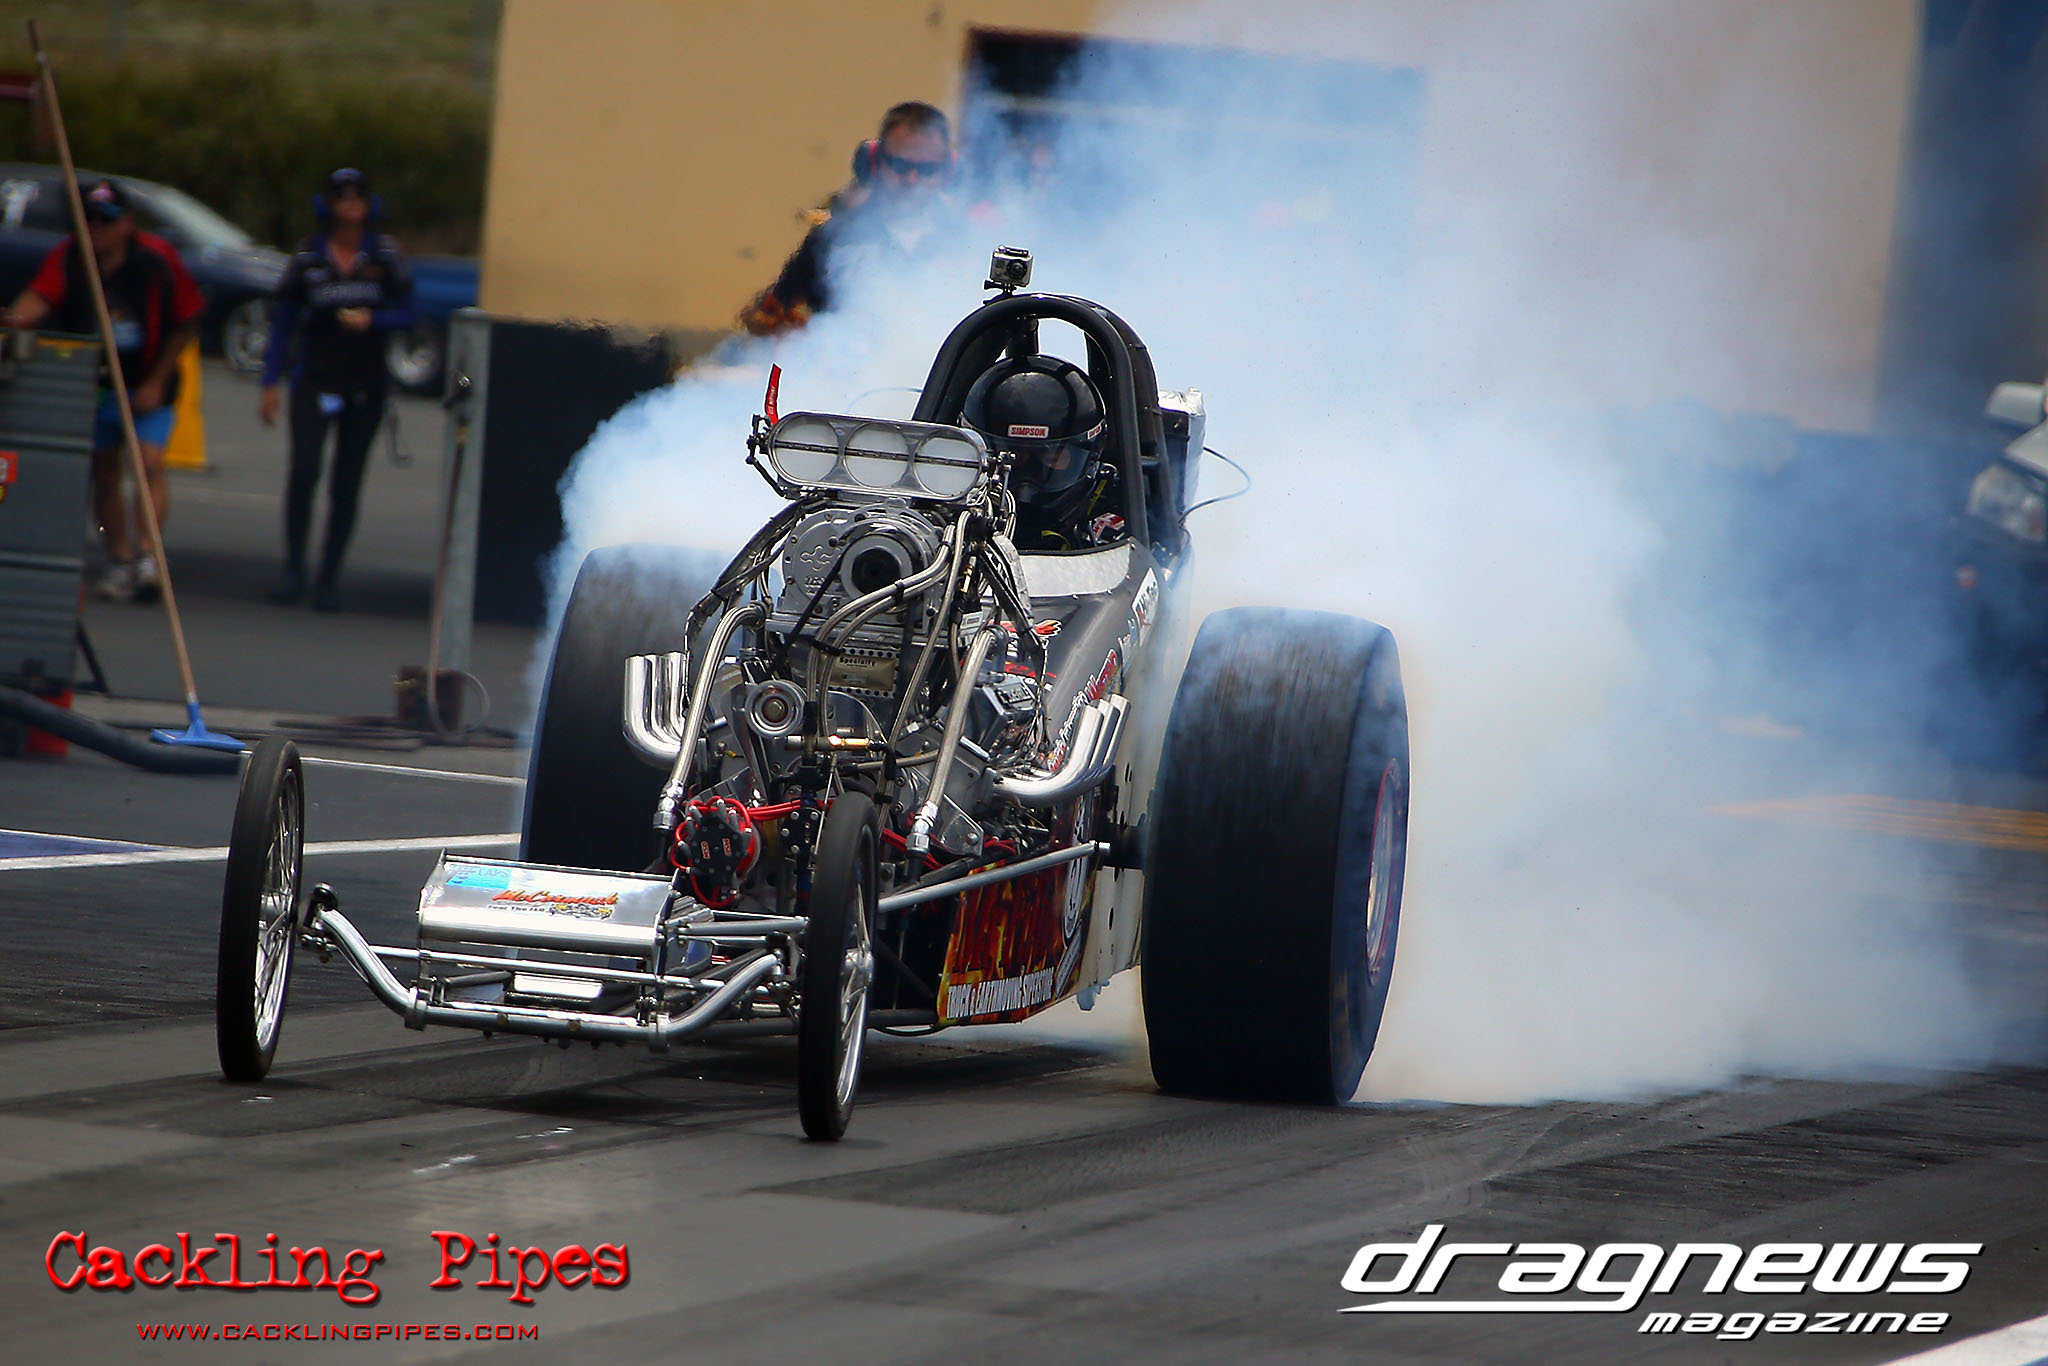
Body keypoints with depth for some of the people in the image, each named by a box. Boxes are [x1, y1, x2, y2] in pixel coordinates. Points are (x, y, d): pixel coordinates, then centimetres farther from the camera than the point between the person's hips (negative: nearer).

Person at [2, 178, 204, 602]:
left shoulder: (157, 258, -12)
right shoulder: (67, 258, -8)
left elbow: (186, 325, -6)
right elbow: (40, 297, -25)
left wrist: (156, 382, -10)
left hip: (146, 386, -3)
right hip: (92, 383, 3)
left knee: (148, 462, -19)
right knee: (104, 472, 6)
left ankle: (148, 554, -19)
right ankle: (120, 560, 16)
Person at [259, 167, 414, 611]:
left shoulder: (385, 255, 3)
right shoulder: (307, 256, 3)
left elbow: (405, 314, 3)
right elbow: (284, 321, 6)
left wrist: (370, 320, -18)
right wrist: (270, 383, 2)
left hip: (366, 382, 1)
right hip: (314, 377, -1)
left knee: (347, 482, 3)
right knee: (304, 466, -19)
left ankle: (330, 575, 12)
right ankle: (293, 566, -9)